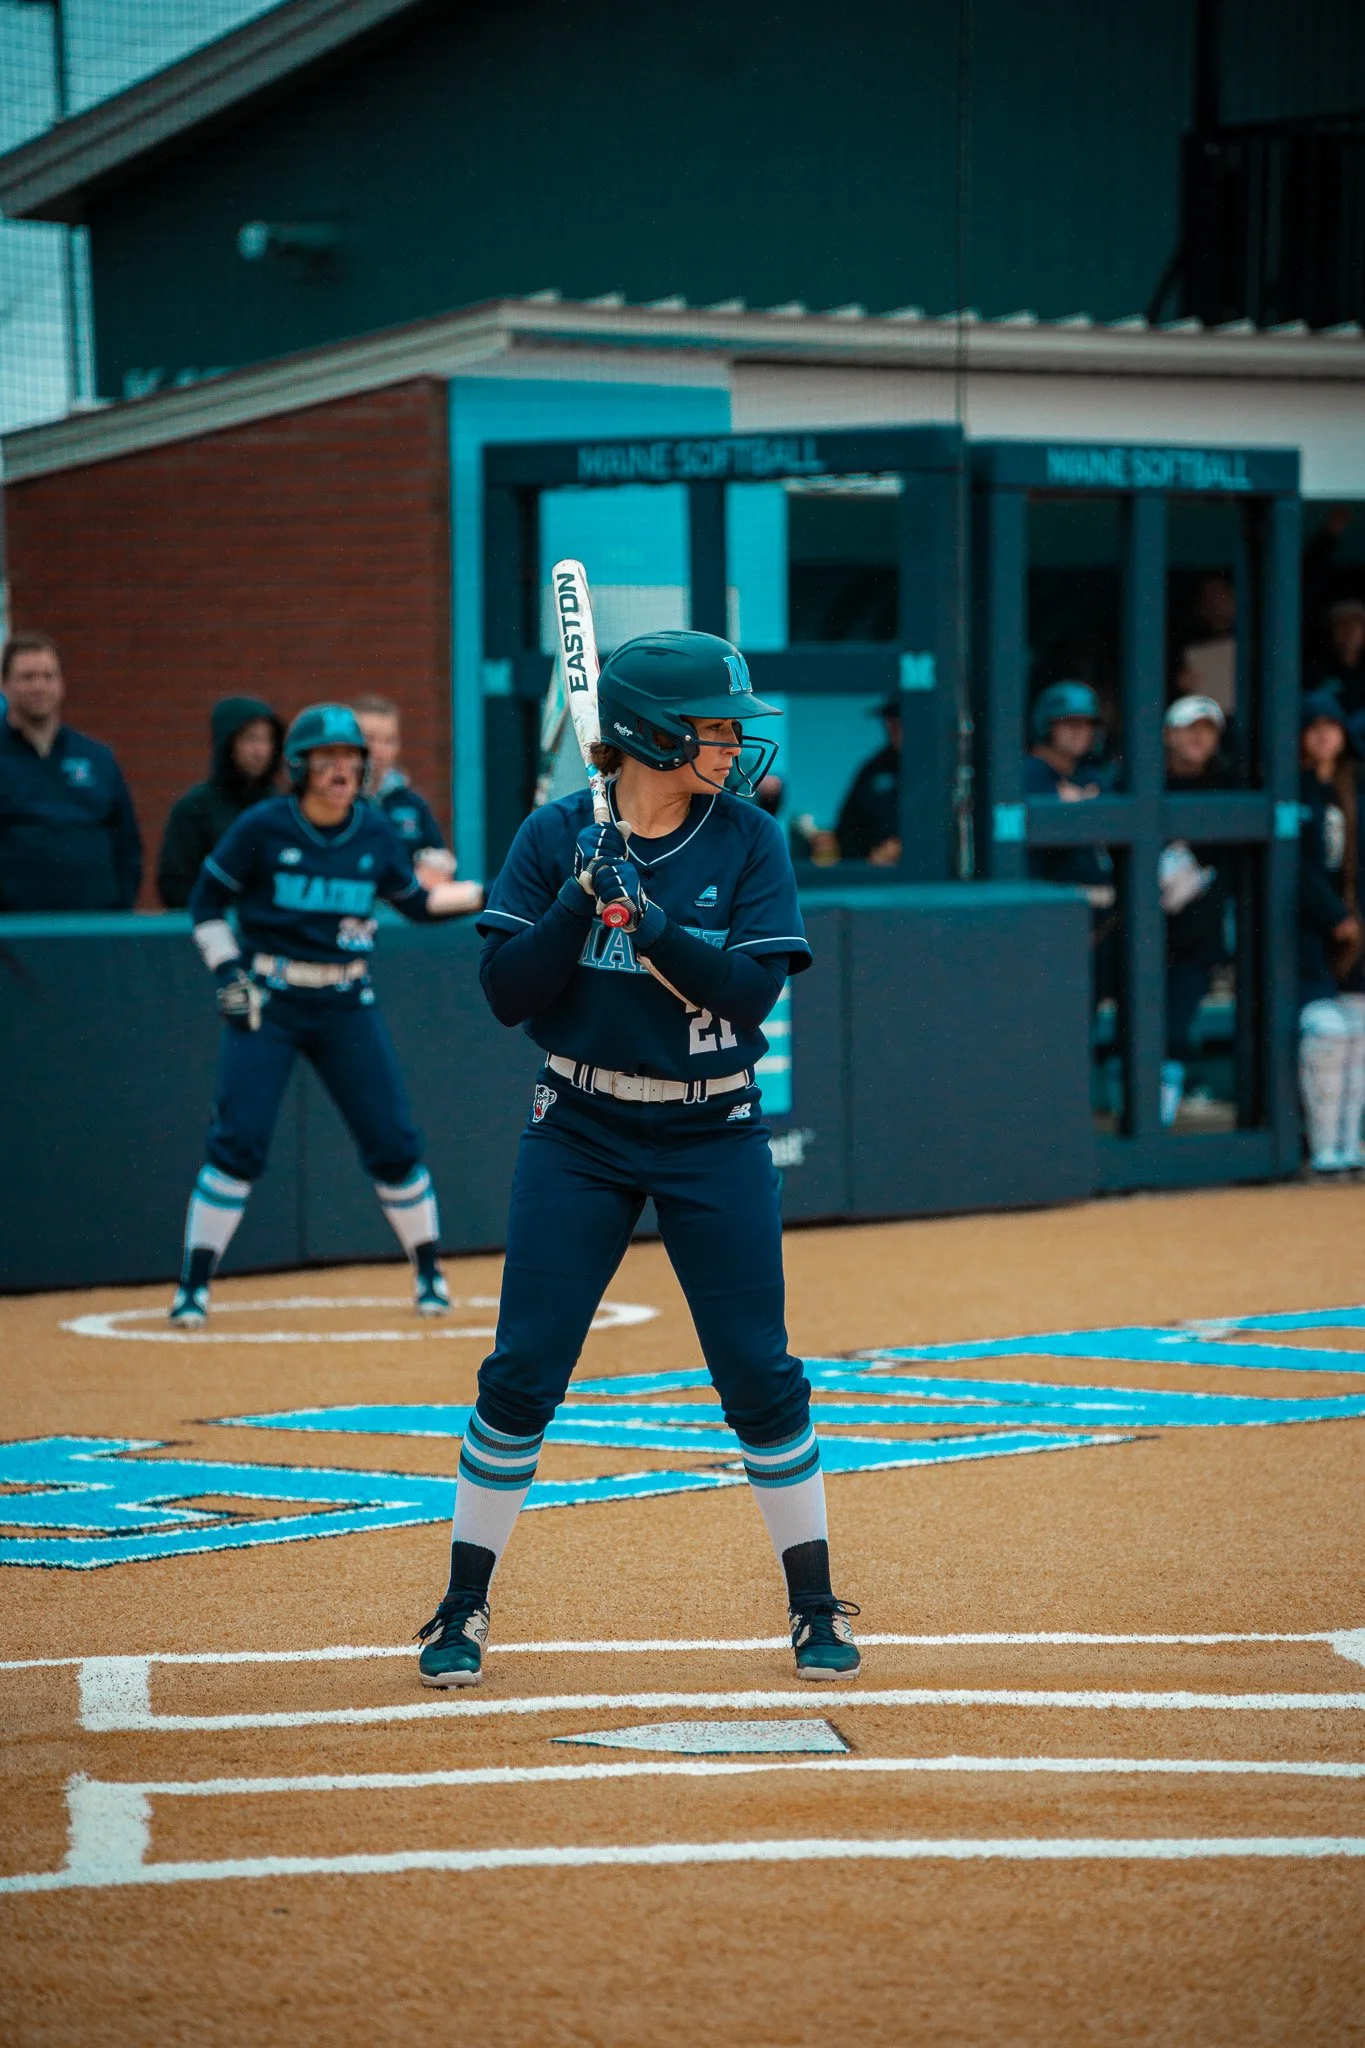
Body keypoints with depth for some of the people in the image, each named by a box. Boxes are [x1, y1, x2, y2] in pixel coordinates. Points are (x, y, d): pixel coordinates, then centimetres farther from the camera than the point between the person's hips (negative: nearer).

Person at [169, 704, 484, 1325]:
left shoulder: (375, 833, 2)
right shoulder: (262, 828, -7)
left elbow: (417, 902, 15)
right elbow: (206, 902, 1)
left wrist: (489, 893, 5)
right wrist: (228, 972, -9)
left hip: (347, 1006, 3)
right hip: (266, 1000, -3)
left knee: (393, 1139, 1)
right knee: (237, 1139, -10)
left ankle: (429, 1273, 17)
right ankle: (193, 1286, -3)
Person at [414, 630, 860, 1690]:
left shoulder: (749, 840, -3)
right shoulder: (557, 836, -3)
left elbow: (753, 993, -12)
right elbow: (508, 993, -8)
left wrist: (649, 918, -23)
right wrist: (580, 900, -21)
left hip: (714, 1136, 0)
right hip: (580, 1134, 0)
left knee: (760, 1372, -1)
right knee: (521, 1371, -2)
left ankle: (816, 1604, 13)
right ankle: (465, 1607, 10)